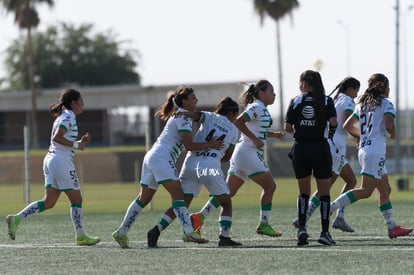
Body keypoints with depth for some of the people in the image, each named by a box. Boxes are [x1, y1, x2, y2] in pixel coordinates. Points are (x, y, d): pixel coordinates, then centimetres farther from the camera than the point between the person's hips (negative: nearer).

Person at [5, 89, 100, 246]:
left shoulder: (63, 117, 21)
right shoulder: (69, 117, -9)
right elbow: (57, 137, -21)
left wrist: (80, 142, 13)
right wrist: (76, 145, -14)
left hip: (50, 159, 9)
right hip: (62, 161, -9)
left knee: (49, 202, 2)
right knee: (76, 200, 1)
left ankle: (17, 219, -9)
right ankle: (81, 237, 7)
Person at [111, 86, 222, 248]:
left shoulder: (179, 115, 22)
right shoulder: (183, 117, -8)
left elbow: (185, 143, 21)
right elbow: (189, 145, -13)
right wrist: (210, 145, -5)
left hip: (152, 157, 10)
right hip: (161, 158, -10)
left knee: (143, 199, 12)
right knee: (177, 194, -17)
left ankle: (121, 233, 14)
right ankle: (188, 232, -28)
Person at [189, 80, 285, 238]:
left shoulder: (261, 109, 20)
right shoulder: (257, 107, -10)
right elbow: (239, 122, -21)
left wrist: (274, 134, 21)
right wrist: (254, 139, -20)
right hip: (248, 152, -9)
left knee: (229, 191, 3)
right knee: (270, 185, -1)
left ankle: (200, 216, -5)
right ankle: (263, 225, 1)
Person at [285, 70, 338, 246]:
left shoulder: (296, 101, 2)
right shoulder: (326, 101, -1)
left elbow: (287, 127, -1)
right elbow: (333, 122, -14)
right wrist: (331, 133, 7)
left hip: (300, 149, 1)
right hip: (320, 149, -1)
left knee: (304, 192, 12)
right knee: (324, 193, 6)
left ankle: (302, 227, -4)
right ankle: (325, 232, 0)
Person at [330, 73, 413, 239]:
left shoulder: (362, 104, 16)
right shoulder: (386, 104, -5)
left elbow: (347, 126, 15)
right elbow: (389, 126, -18)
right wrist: (392, 135, 4)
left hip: (363, 149, 9)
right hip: (376, 151, -9)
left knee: (385, 190, 12)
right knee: (365, 191, -12)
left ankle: (392, 227, 12)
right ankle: (330, 208, -19)